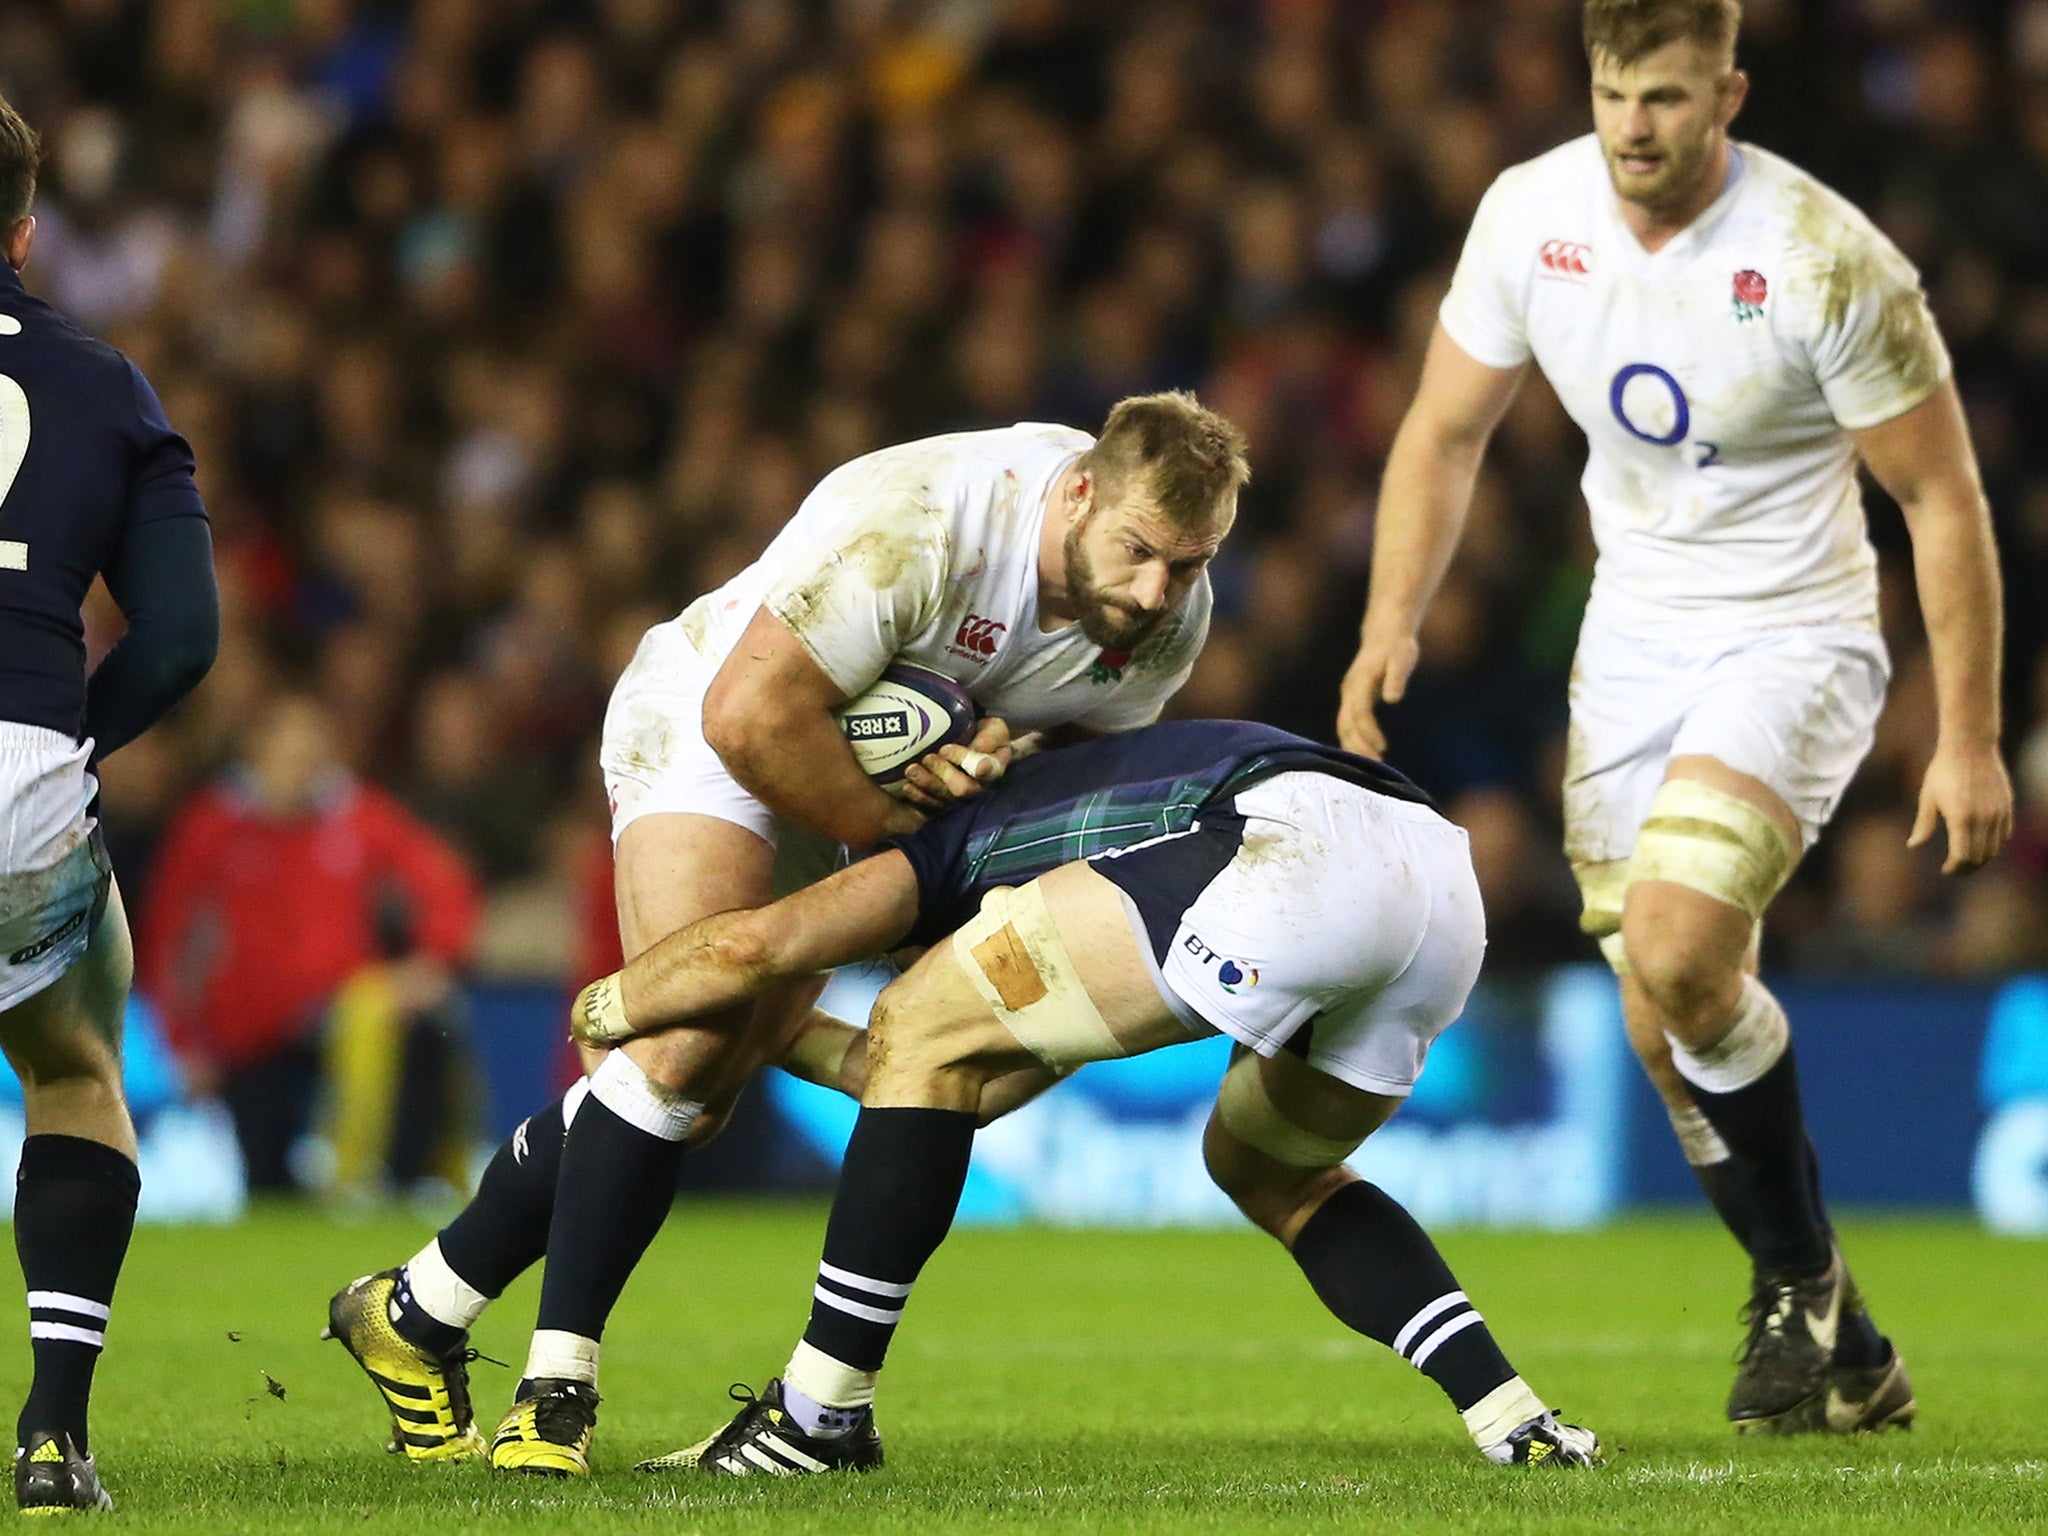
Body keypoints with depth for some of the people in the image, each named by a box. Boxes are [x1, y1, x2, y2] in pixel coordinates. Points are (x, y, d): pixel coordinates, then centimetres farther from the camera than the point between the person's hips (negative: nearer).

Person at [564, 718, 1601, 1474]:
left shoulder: (953, 845, 23)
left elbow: (749, 945, 10)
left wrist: (609, 1009, 30)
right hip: (1450, 877, 8)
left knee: (924, 1034, 6)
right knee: (1269, 1172, 32)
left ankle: (823, 1410, 8)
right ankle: (1516, 1421, 17)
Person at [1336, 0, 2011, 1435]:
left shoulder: (1826, 259, -21)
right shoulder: (1530, 216, -7)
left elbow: (1944, 496, -12)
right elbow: (1447, 430, 8)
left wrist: (1970, 739, -11)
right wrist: (1392, 621, -5)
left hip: (1796, 637, -6)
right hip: (1633, 640, 6)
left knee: (1676, 950, -27)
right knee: (1669, 1032, 4)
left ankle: (1801, 1280, -4)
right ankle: (1843, 1359, 21)